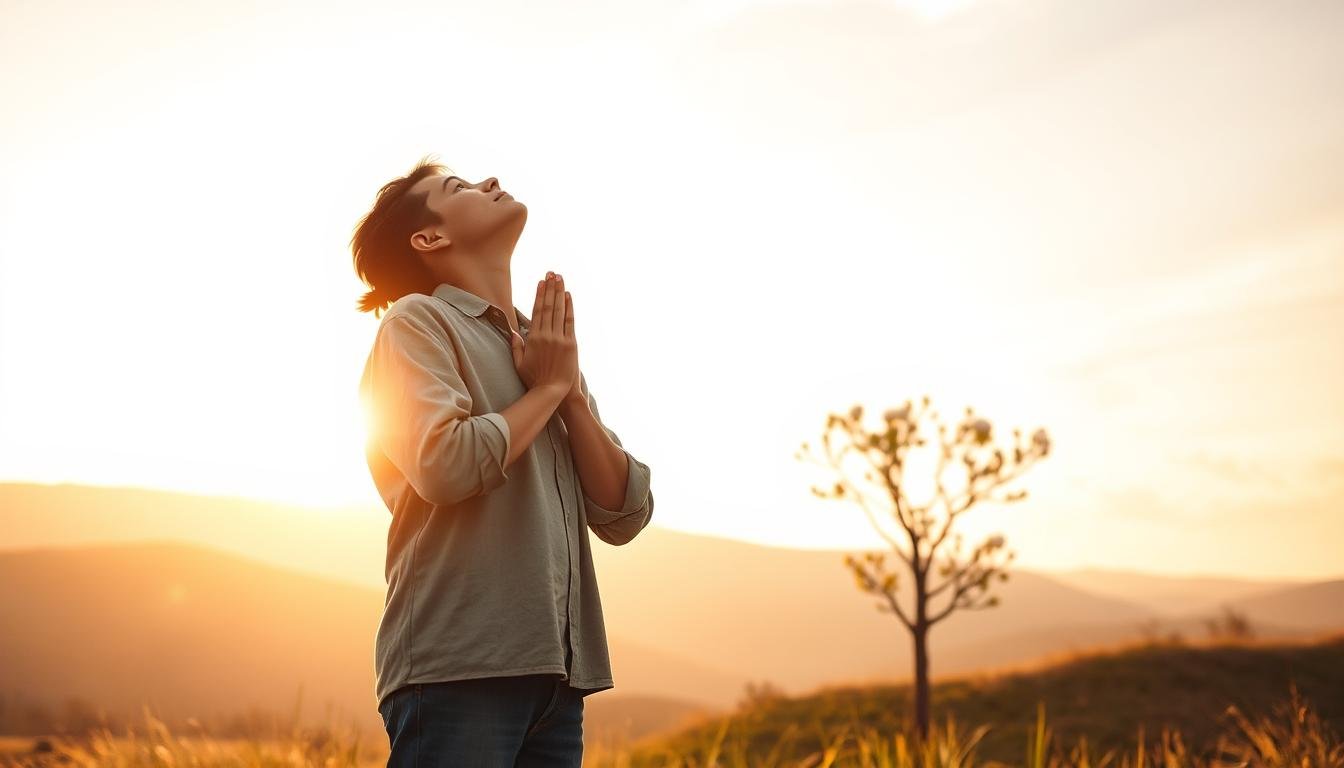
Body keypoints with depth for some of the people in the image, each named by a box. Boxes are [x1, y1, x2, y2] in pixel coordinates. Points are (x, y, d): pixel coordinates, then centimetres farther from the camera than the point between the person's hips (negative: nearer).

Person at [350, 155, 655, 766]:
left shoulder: (550, 351, 19)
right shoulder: (417, 321, 1)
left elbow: (624, 516, 12)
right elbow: (443, 467, -17)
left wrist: (572, 392, 1)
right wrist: (547, 388, -2)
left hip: (556, 670, 6)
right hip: (460, 667, -6)